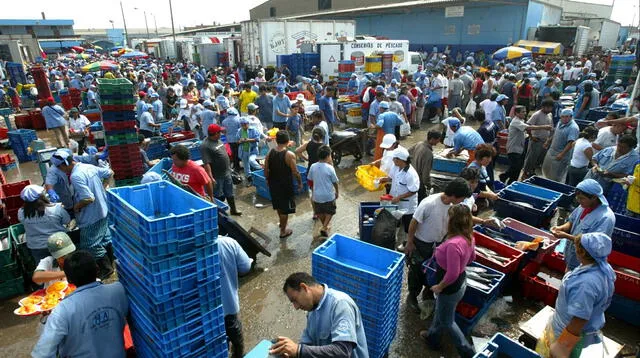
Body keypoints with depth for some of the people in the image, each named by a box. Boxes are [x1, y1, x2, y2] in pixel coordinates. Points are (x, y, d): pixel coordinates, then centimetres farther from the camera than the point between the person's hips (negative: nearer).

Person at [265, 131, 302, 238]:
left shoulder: (269, 153, -6)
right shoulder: (290, 155, -21)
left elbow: (266, 171, 0)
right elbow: (295, 172, -16)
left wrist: (268, 180, 17)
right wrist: (300, 182, 0)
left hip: (273, 184, 5)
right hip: (286, 185, -5)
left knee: (278, 204, 27)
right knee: (285, 208, 10)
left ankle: (281, 222, 50)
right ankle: (283, 231, 22)